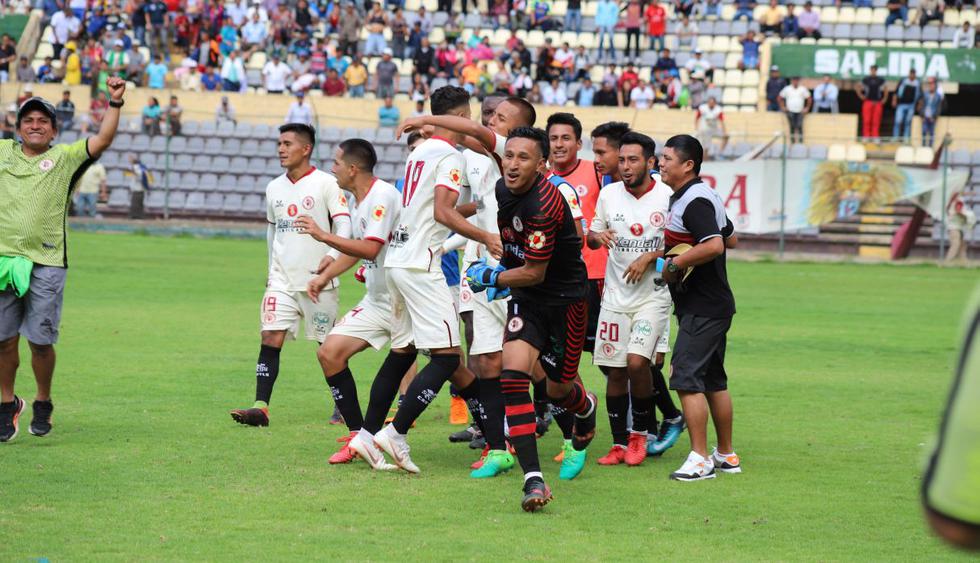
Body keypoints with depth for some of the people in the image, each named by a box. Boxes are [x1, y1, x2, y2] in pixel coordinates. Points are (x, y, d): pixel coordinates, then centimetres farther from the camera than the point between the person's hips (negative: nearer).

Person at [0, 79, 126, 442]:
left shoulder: (65, 157, 7)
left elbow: (103, 140, -3)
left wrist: (115, 103, -12)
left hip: (46, 263, -2)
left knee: (40, 341, -2)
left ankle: (43, 405, 19)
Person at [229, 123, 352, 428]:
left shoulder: (325, 183, -6)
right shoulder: (274, 188, 12)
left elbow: (343, 223, -11)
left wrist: (332, 255, -27)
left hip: (318, 279, -4)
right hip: (282, 280, 4)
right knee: (270, 338, -10)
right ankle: (261, 407, -16)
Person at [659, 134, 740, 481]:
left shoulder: (695, 201, -18)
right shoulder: (704, 196, 14)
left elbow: (714, 245, -30)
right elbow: (725, 232, 29)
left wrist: (674, 264, -20)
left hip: (701, 309, -11)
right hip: (714, 305, 11)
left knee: (686, 379, -11)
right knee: (714, 381, 16)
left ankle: (700, 459, -11)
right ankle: (727, 455, 23)